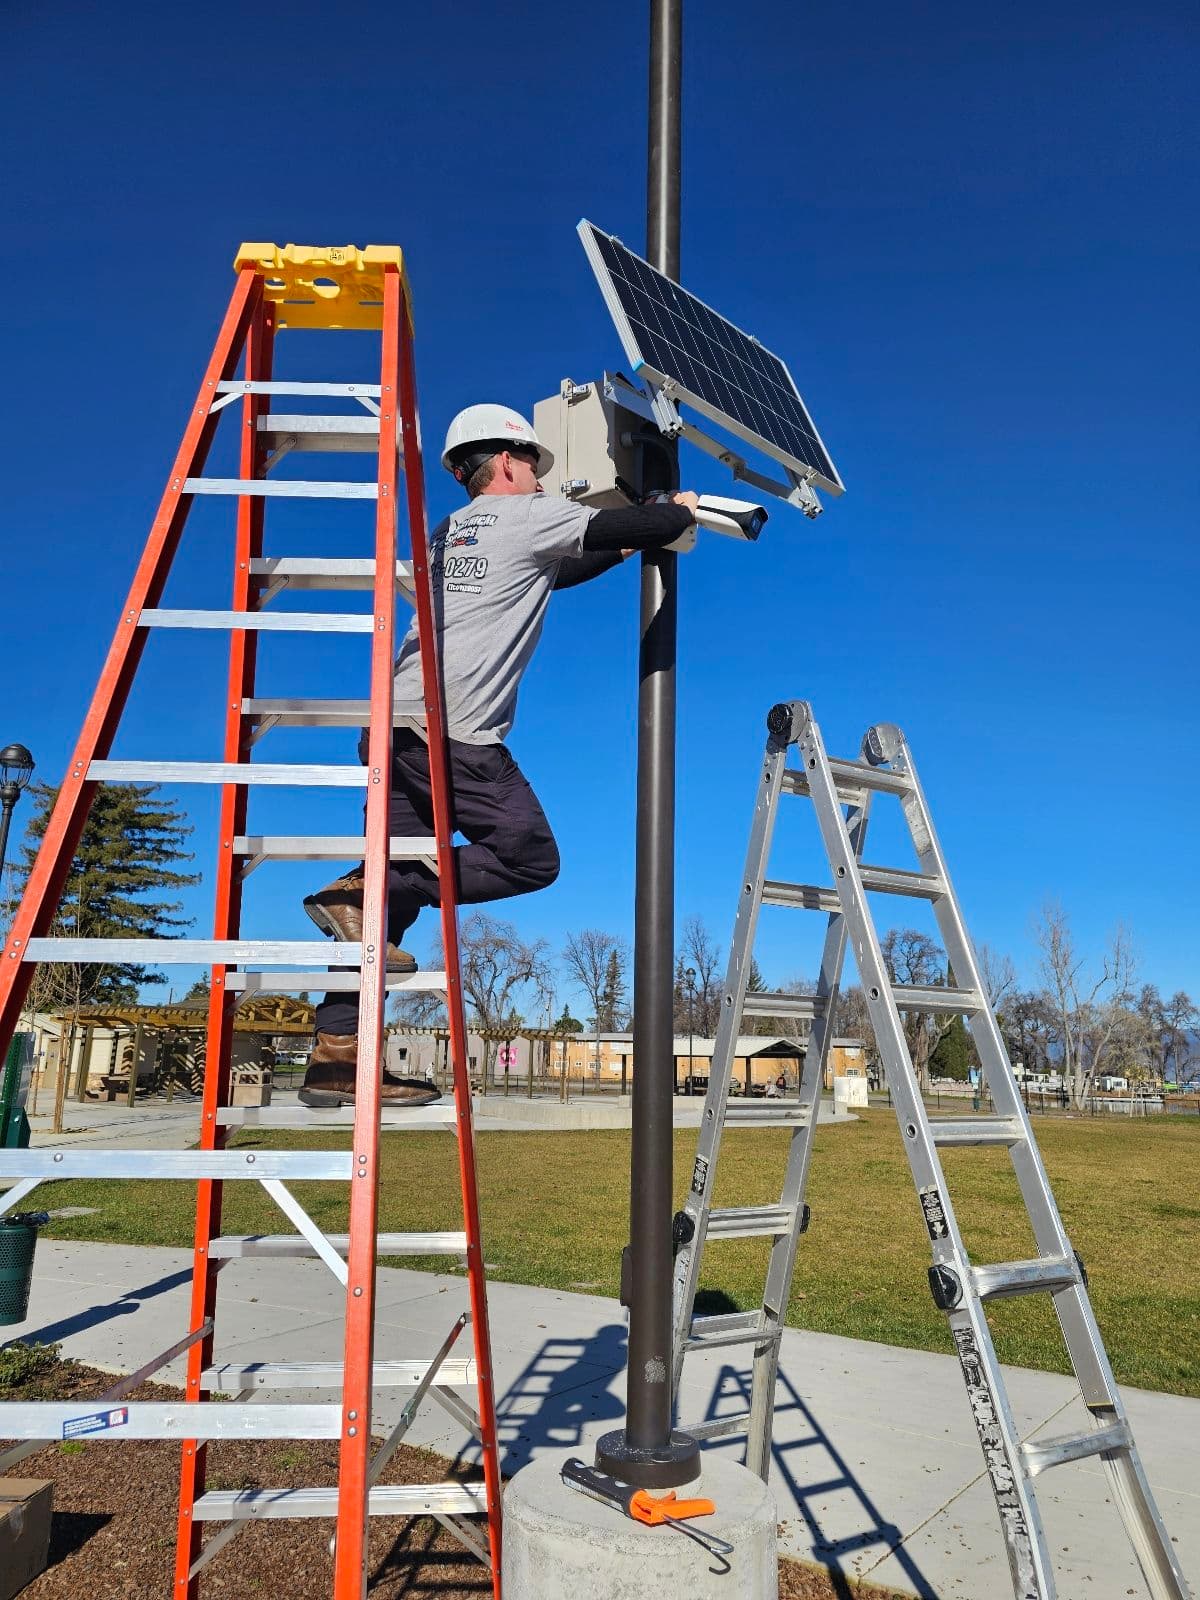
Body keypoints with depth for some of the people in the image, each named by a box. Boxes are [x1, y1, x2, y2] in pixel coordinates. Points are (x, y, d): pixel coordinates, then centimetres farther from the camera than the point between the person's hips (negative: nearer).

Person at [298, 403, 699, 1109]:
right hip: (452, 731, -8)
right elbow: (635, 525, 2)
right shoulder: (527, 514, 6)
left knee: (398, 886, 7)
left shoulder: (450, 531, 30)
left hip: (394, 725, 9)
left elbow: (550, 572, 43)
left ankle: (338, 1058, 3)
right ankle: (363, 890, -11)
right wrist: (681, 512, 23)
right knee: (530, 857, 1)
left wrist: (619, 551, 44)